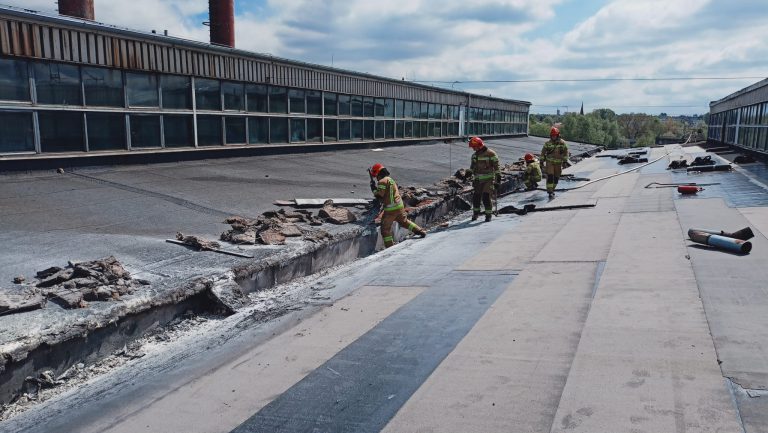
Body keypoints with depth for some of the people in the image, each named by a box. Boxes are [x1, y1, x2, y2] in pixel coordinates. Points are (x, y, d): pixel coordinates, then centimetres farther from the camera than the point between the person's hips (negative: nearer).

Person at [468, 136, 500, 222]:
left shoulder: (491, 154, -8)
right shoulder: (474, 155, 10)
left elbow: (496, 167, -7)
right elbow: (472, 167, 22)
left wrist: (498, 178, -9)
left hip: (489, 179, -5)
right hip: (478, 179, 5)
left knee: (486, 197, -11)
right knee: (476, 197, 5)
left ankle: (489, 214, 4)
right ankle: (476, 213, 25)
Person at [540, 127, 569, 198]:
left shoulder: (562, 143, -4)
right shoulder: (547, 143, -5)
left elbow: (566, 152, 3)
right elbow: (543, 152, 6)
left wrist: (565, 161, -3)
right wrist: (542, 161, 6)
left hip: (558, 163, 2)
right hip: (549, 162, -2)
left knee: (556, 177, 10)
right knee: (550, 177, -15)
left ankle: (552, 189, 30)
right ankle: (550, 192, -16)